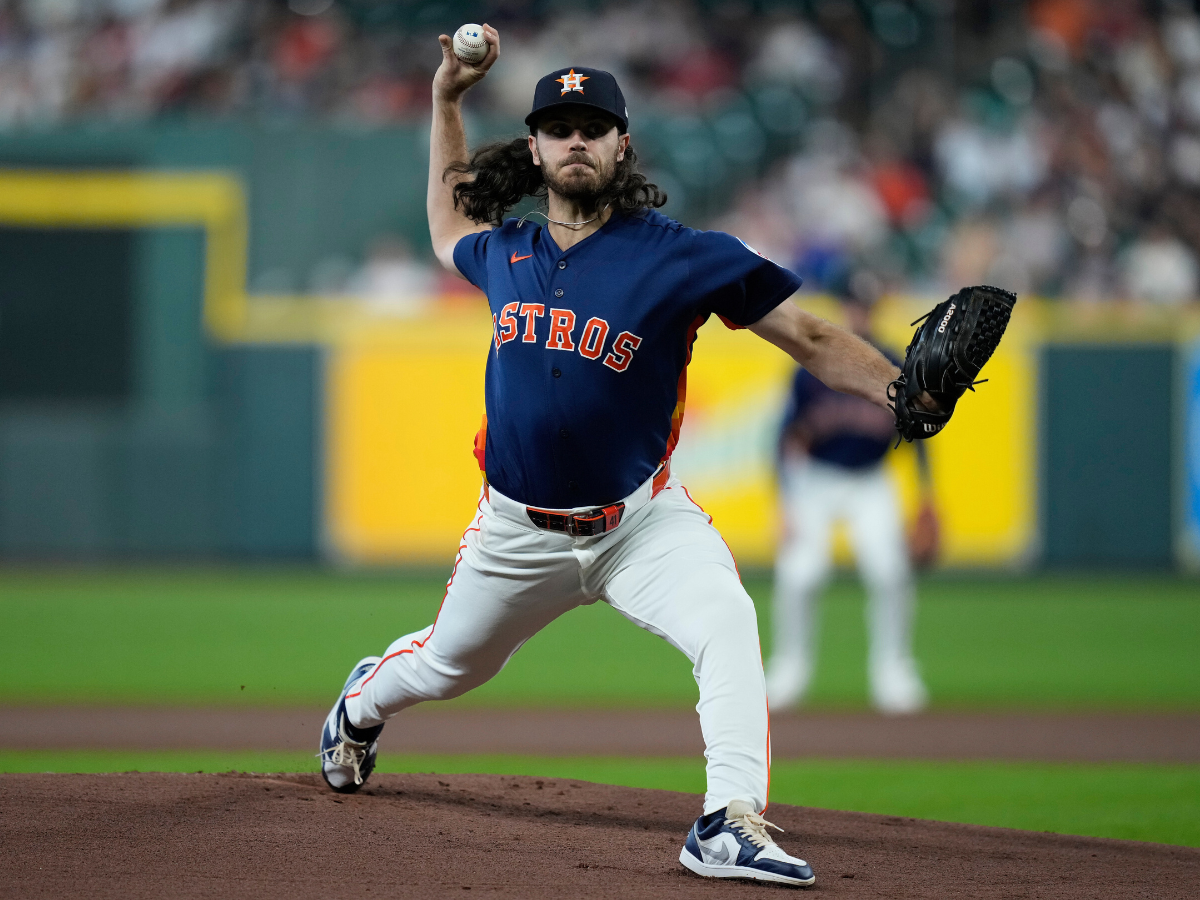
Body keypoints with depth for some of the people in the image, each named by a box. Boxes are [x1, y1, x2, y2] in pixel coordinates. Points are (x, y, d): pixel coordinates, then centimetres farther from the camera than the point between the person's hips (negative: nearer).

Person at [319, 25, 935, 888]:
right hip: (520, 530, 3)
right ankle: (363, 705, 56)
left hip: (642, 523, -3)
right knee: (448, 665, 22)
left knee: (727, 622, -31)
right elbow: (449, 225, 27)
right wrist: (446, 98, 17)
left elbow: (810, 338, -15)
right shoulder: (505, 252, 1)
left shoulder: (681, 256, -13)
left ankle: (731, 824, -34)